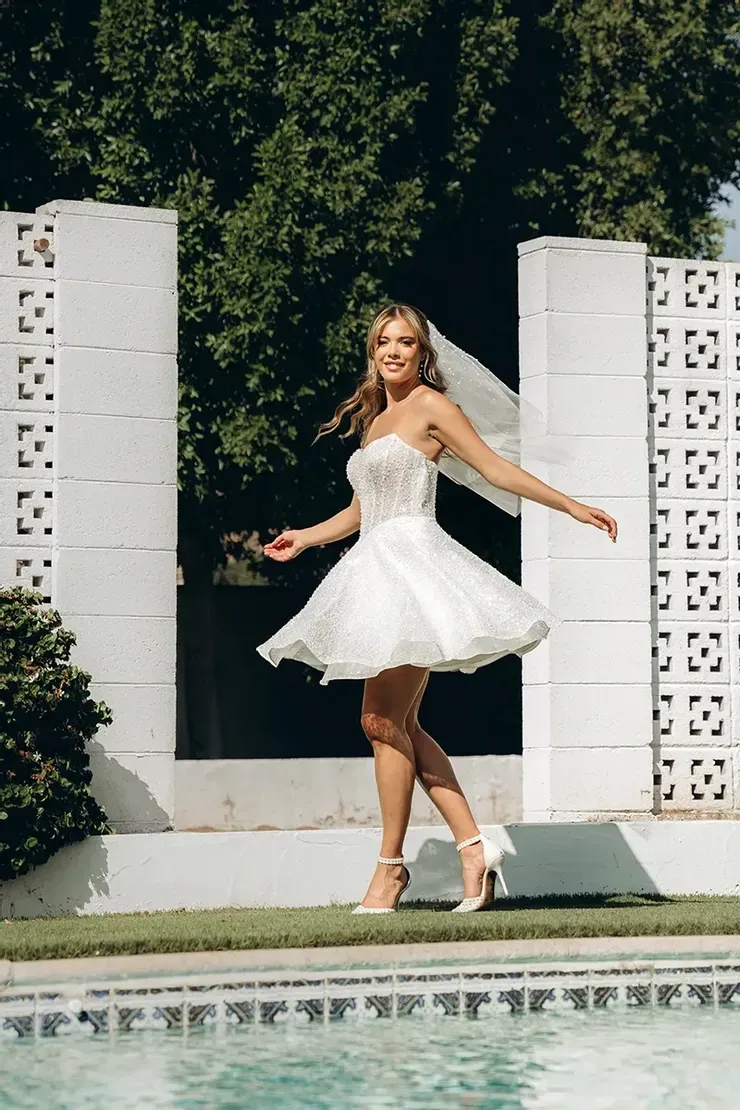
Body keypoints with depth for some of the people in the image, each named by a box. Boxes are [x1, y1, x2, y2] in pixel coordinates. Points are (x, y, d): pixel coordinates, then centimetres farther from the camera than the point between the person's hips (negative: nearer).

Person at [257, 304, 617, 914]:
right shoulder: (373, 419, 22)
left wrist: (572, 507, -6)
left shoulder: (430, 406, -1)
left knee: (383, 718, -11)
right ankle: (474, 845, 4)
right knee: (399, 723, 3)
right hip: (378, 568, 8)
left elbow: (497, 469, -2)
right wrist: (304, 538, 35)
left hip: (414, 560, -8)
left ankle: (391, 865, -5)